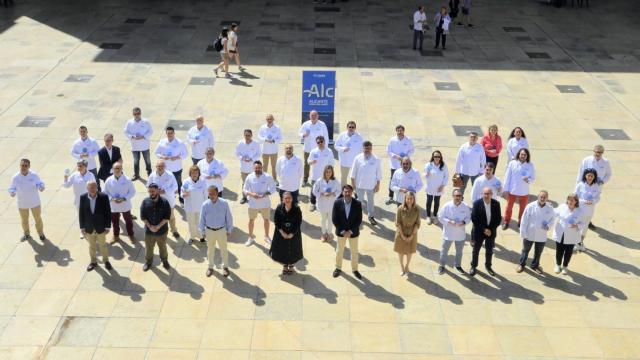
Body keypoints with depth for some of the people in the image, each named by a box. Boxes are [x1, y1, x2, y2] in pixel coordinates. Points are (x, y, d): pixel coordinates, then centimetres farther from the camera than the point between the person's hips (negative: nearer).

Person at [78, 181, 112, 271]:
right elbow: (81, 213, -3)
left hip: (101, 227, -1)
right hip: (89, 228, 2)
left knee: (103, 245, 15)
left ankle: (106, 261, 32)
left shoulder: (104, 197, -16)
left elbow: (108, 212, -11)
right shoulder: (83, 197, -11)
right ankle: (93, 261, 35)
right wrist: (82, 227, -3)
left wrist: (108, 226, -11)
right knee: (92, 246, 17)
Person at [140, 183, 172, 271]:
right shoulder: (145, 202, -9)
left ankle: (165, 261, 39)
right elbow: (143, 217, -6)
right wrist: (150, 226, -17)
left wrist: (158, 226, -19)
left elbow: (167, 217, -13)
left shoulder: (164, 202, -14)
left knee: (163, 247, 17)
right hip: (149, 230, 1)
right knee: (148, 247, 16)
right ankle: (148, 262, 38)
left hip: (162, 230, -1)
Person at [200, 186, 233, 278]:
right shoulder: (205, 205, -16)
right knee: (210, 250, 19)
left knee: (223, 249, 17)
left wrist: (229, 230, 0)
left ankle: (225, 266, 39)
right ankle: (210, 267, 41)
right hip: (209, 231, 1)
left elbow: (229, 218, -6)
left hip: (221, 230, -1)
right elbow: (202, 219, -3)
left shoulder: (224, 203, -18)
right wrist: (202, 232, 3)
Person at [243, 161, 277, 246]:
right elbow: (245, 189, -4)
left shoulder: (268, 177, -15)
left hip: (265, 203, 0)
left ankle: (266, 236, 37)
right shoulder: (249, 177, -12)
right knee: (251, 220, 14)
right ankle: (251, 237, 33)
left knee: (266, 219, 17)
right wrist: (251, 194, -23)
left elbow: (273, 188, -6)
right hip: (253, 203, 0)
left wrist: (265, 194, -22)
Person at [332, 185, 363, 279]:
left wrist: (350, 231, -16)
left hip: (353, 232, 0)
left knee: (354, 251, 14)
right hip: (341, 231, 0)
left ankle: (355, 269, 32)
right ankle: (338, 268, 37)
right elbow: (334, 219, -11)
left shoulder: (357, 204, -16)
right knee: (339, 250, 17)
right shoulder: (337, 203, -15)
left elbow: (359, 220, -11)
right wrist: (342, 231, -15)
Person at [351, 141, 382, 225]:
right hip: (360, 184, 0)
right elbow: (354, 171, -2)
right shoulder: (358, 158, -10)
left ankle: (371, 216, 31)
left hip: (371, 185, 0)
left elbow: (378, 173, -4)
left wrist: (378, 185, -3)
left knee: (371, 201, 15)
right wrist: (353, 183, 0)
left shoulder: (376, 159, -11)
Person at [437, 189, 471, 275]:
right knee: (444, 250, 12)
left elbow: (468, 217, 2)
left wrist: (464, 222, -19)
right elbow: (441, 217, -9)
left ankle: (458, 265, 39)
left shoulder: (465, 207, -8)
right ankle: (442, 265, 31)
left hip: (460, 234, 2)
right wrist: (449, 222, -23)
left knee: (459, 251, 18)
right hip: (448, 233, -2)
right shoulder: (447, 206, -14)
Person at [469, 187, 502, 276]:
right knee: (476, 250, 13)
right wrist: (483, 229, -18)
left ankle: (488, 266, 36)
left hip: (491, 231, 2)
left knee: (489, 250, 16)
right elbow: (474, 219, -14)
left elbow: (499, 219, -3)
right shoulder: (477, 203, -15)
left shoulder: (496, 204, -9)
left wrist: (491, 229, -13)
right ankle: (473, 266, 31)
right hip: (478, 231, -2)